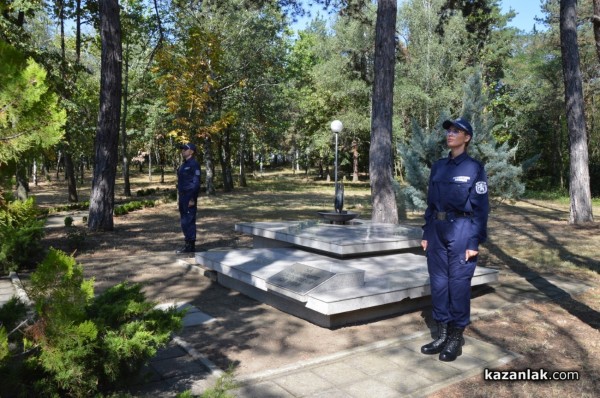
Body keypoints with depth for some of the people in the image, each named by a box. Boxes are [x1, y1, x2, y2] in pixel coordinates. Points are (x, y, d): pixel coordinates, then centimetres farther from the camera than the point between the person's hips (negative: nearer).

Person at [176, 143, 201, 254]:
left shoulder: (194, 164, -11)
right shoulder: (183, 165, 18)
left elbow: (196, 183, -17)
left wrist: (192, 199, -21)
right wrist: (180, 198, 18)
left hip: (190, 197, -9)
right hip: (183, 197, 9)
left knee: (189, 221, -6)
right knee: (184, 221, 11)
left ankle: (191, 246, 0)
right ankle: (187, 245, 18)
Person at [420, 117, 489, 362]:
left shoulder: (474, 168, -4)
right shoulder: (438, 167, 11)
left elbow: (481, 207, -7)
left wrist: (475, 242, -12)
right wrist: (426, 234, 10)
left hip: (461, 231, -6)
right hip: (438, 230, 6)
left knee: (458, 285, 1)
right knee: (438, 283, 9)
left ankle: (456, 339, 15)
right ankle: (442, 336, 22)